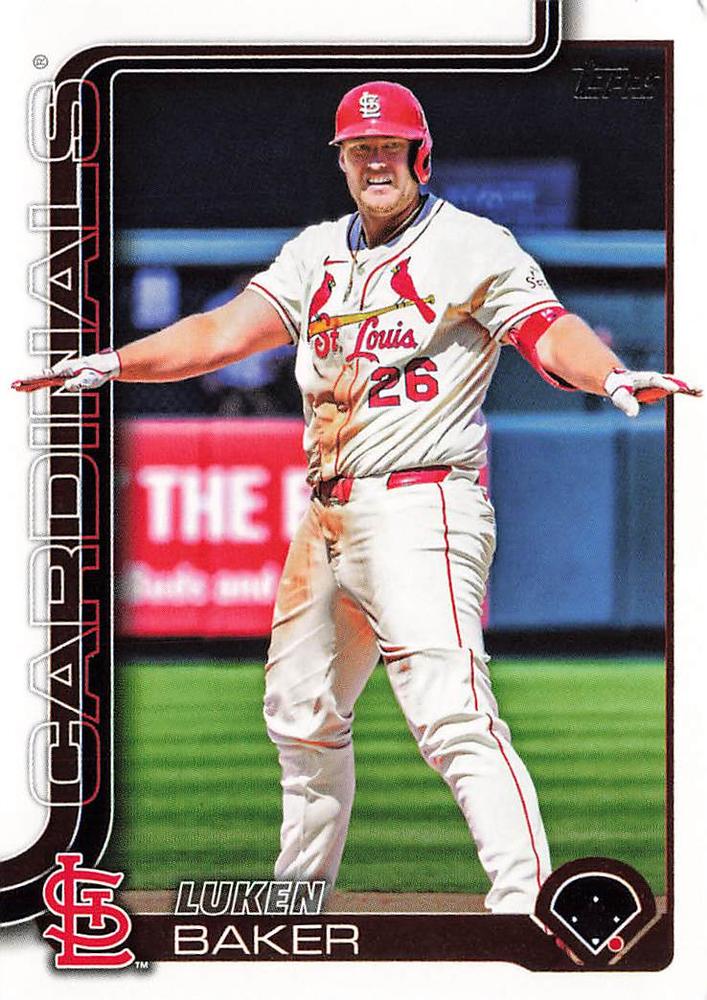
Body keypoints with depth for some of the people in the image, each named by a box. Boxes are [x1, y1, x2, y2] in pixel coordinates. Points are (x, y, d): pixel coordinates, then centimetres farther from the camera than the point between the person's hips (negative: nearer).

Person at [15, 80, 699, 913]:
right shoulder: (318, 253, 16)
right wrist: (112, 363, 0)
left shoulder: (473, 246, -4)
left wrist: (613, 376, -37)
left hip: (420, 508, -8)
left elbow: (550, 334, -17)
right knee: (300, 713, 18)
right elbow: (226, 331, 11)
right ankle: (300, 895, 35)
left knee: (452, 714, -21)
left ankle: (526, 903, -26)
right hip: (327, 519, 8)